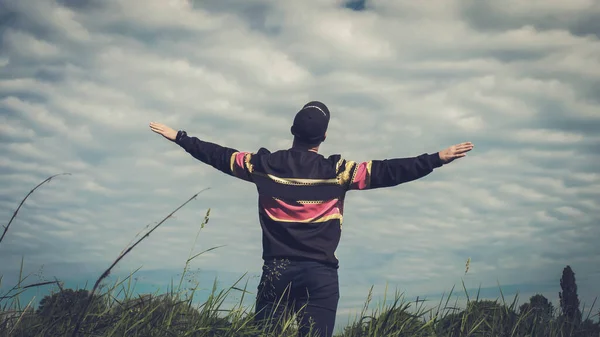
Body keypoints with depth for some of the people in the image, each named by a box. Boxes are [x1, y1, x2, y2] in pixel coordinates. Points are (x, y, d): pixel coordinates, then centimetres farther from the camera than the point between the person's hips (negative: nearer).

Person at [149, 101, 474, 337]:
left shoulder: (264, 165, 2)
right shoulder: (338, 171, -4)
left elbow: (219, 156, 12)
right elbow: (387, 171, -7)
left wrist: (179, 137, 25)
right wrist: (438, 158, -4)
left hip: (277, 271, 2)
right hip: (320, 274, -2)